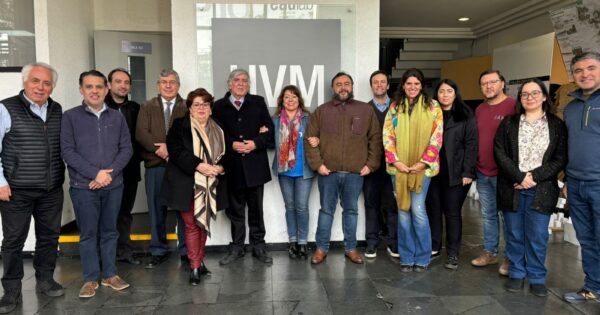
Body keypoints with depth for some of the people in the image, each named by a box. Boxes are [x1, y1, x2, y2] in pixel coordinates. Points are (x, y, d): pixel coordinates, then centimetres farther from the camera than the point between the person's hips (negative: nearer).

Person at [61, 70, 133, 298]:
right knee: (88, 234, 6)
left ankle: (109, 274, 23)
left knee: (109, 231, 11)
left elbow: (126, 148, 2)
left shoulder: (117, 117, 6)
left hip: (114, 185, 2)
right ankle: (90, 279, 18)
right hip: (83, 186, -2)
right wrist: (95, 173, -15)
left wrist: (109, 173, -11)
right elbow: (67, 151, -7)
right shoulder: (70, 117, -1)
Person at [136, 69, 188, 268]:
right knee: (156, 210, 6)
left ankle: (186, 252, 13)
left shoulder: (187, 108, 7)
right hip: (155, 166, 2)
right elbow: (141, 133, -1)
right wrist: (159, 148, -15)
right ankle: (159, 252, 19)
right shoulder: (147, 107, 12)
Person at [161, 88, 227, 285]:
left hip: (209, 185, 4)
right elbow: (176, 151, -14)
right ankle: (195, 267, 5)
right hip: (188, 184, -4)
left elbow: (224, 153, 13)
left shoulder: (217, 130, 11)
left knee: (203, 222, 12)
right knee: (192, 225, -1)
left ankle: (200, 260, 25)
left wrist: (220, 167, -9)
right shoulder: (180, 125, -2)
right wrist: (198, 165, -22)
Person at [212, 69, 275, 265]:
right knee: (235, 209, 10)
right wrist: (232, 145, -13)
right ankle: (237, 247, 22)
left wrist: (255, 143, -11)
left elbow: (269, 129, 3)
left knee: (256, 208, 9)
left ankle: (258, 246, 21)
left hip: (255, 165, 0)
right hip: (232, 166, 0)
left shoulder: (258, 103, 8)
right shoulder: (219, 106, 6)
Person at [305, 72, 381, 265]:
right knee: (326, 210, 9)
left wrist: (371, 164, -1)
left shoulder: (366, 110, 6)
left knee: (351, 211, 12)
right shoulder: (321, 111, 5)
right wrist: (317, 164, -7)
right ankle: (321, 248, 20)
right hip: (328, 171, 0)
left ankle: (351, 248, 24)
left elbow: (375, 139, 6)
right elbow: (310, 139, 2)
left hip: (355, 172, 1)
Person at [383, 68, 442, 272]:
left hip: (421, 167, -2)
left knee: (418, 210, -8)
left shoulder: (432, 107, 3)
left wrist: (423, 162, -11)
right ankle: (406, 258, 18)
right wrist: (396, 161, -9)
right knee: (403, 211, 6)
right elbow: (387, 136, 3)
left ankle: (422, 258, 10)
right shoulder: (394, 107, 8)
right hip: (399, 167, 2)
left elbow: (437, 137, -3)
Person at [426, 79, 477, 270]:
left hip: (455, 173, -3)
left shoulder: (465, 116, 2)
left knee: (452, 212, 2)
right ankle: (434, 248, 22)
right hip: (433, 171, 3)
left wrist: (468, 172, -11)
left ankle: (452, 254, 11)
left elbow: (471, 145, -3)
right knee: (433, 210, 7)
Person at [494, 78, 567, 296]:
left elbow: (560, 159, 0)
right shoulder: (509, 123, 7)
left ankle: (537, 278, 16)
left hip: (541, 190, -1)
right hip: (512, 188, 1)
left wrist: (535, 176, -12)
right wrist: (520, 177, -13)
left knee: (537, 236, 2)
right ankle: (516, 274, 20)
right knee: (514, 235, 7)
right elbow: (500, 153, -1)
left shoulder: (557, 125, 6)